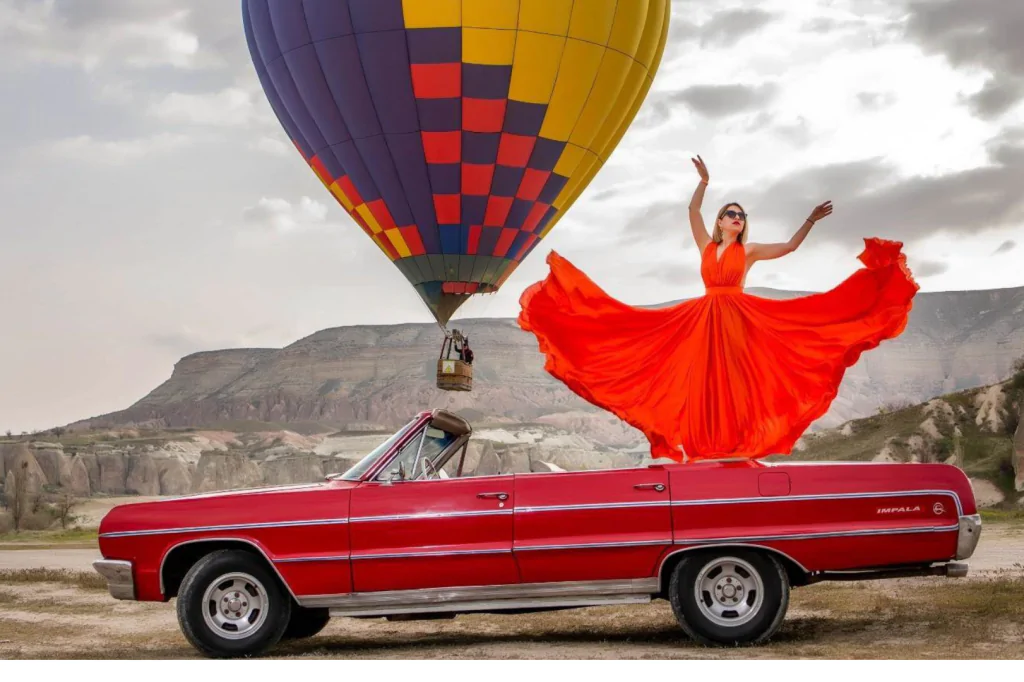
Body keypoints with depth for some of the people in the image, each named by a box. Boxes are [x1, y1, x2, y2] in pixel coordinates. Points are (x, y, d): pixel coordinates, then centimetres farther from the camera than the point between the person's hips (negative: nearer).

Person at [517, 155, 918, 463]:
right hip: (704, 321, 2)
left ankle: (739, 448, -7)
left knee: (735, 383, -8)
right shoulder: (707, 247, 16)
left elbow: (789, 247, 9)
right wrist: (704, 180, 0)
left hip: (737, 320, -2)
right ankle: (708, 452, -1)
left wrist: (810, 221, 4)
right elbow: (693, 212, 8)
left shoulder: (749, 251, 11)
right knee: (704, 384, -3)